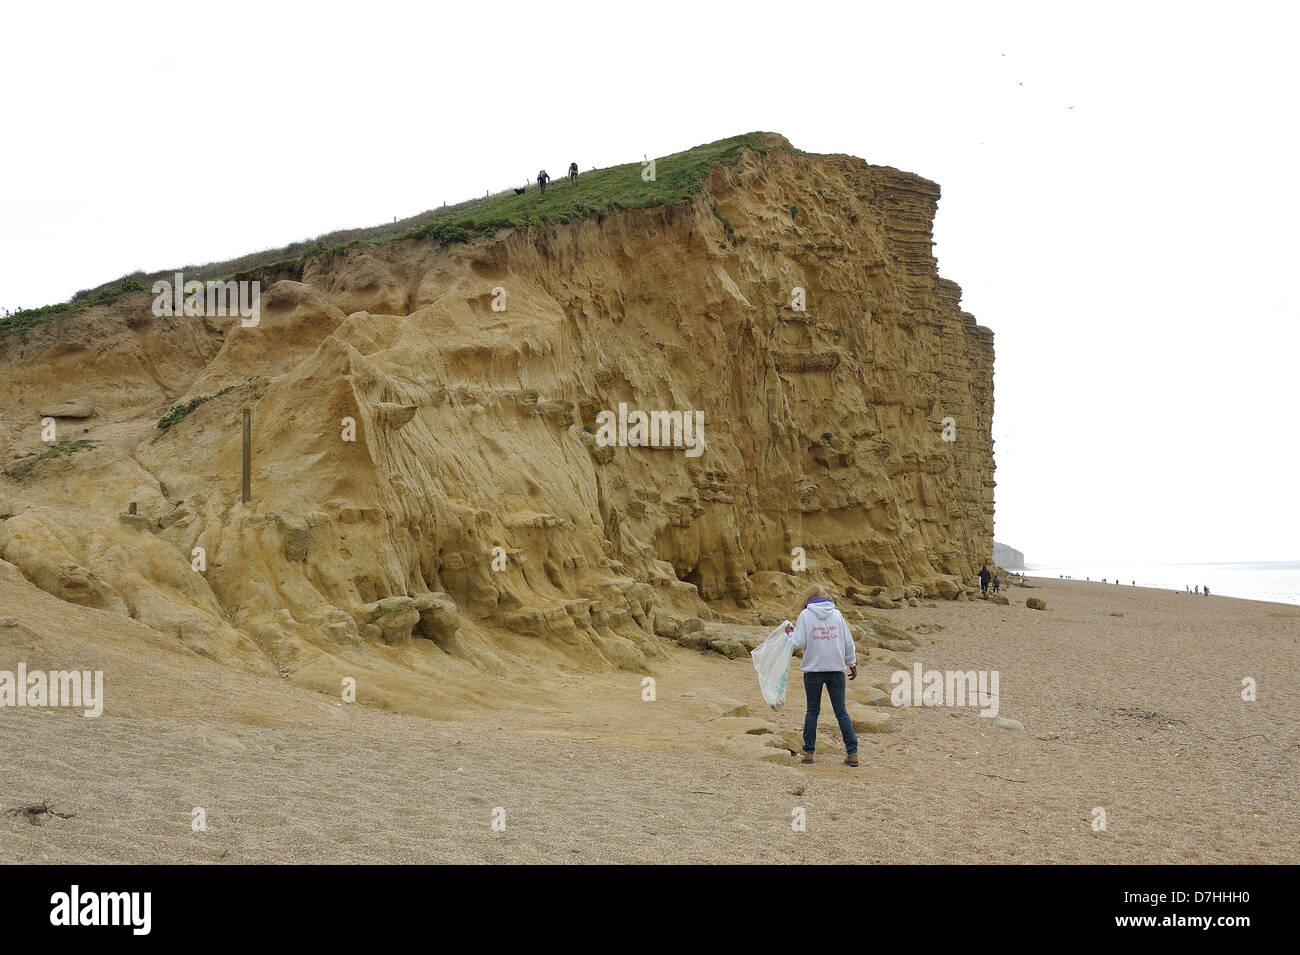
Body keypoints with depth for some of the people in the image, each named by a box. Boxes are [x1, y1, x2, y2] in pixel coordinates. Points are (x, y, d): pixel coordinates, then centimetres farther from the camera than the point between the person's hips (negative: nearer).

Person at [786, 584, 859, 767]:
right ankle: (852, 753, 1)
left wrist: (790, 633, 12)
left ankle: (808, 752, 10)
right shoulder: (837, 614, 4)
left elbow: (799, 643, -9)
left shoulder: (805, 615, -4)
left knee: (812, 712, 10)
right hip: (836, 668, 2)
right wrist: (852, 664, 17)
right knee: (841, 711, 4)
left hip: (813, 670, -2)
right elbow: (848, 642, 6)